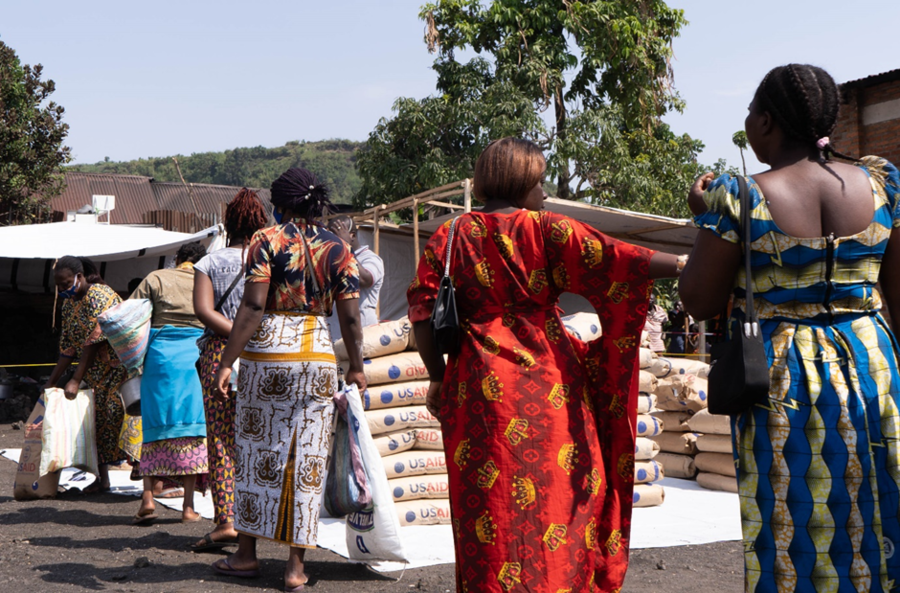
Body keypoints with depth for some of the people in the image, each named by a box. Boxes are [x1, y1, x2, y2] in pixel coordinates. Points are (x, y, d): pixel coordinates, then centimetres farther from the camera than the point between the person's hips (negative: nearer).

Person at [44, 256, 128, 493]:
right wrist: (51, 382, 9)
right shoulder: (68, 303, 10)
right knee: (97, 417, 5)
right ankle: (102, 478, 9)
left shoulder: (98, 296, -17)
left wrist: (76, 381, -20)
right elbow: (68, 347, 13)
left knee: (115, 412, -16)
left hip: (118, 366, -8)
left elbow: (93, 342, -21)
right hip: (96, 372, 8)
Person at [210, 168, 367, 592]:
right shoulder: (338, 249, 5)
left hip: (267, 352, -2)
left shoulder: (267, 241, -3)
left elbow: (252, 306, -11)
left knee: (256, 449, 11)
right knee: (307, 457, 5)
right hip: (318, 354, 2)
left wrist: (227, 361, -9)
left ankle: (246, 554, 20)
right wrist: (356, 367, 15)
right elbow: (350, 318, 3)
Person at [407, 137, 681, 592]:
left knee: (491, 505, 7)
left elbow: (423, 313, 2)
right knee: (556, 492, 9)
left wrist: (438, 377, 10)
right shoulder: (545, 230, -3)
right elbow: (617, 260, -11)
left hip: (478, 389, 3)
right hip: (545, 386, -2)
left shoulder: (450, 236, 6)